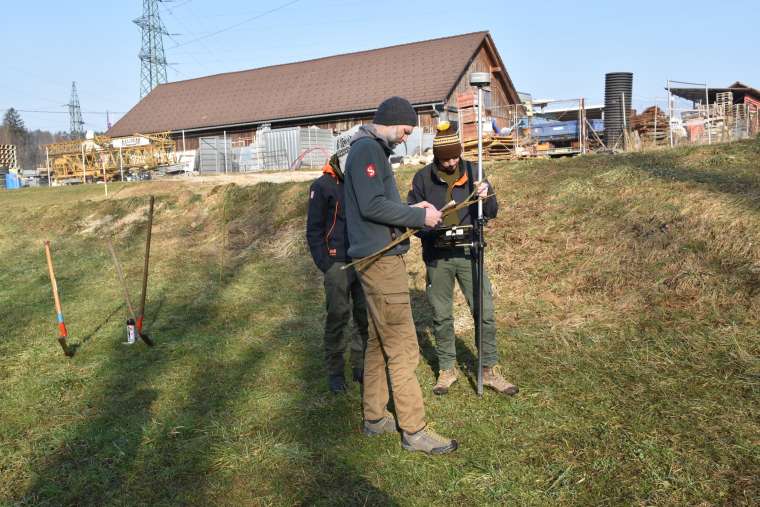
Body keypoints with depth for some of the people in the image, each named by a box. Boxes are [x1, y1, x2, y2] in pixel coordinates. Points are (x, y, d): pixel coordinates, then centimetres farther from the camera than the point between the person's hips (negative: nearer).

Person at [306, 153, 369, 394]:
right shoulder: (323, 186, -4)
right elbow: (314, 230, -3)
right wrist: (325, 265, -10)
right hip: (338, 263, -4)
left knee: (366, 316, 6)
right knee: (337, 317, 1)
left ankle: (361, 365, 21)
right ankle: (335, 372, 13)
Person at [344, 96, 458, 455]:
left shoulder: (372, 150, 21)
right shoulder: (367, 149, -11)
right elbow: (372, 206, -21)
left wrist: (412, 210, 8)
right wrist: (419, 216, -14)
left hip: (380, 258, 11)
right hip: (381, 261, -11)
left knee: (379, 342, 15)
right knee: (402, 348, -6)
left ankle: (375, 418, 25)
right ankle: (414, 431, 3)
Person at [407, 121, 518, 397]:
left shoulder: (472, 172, 2)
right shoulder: (423, 178, -1)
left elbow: (491, 213, 4)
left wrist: (486, 197, -18)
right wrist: (427, 228, -18)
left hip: (469, 253, 1)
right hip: (437, 256, 0)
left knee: (485, 312, 0)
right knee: (441, 316, 9)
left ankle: (490, 370, 14)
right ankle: (447, 369, 25)